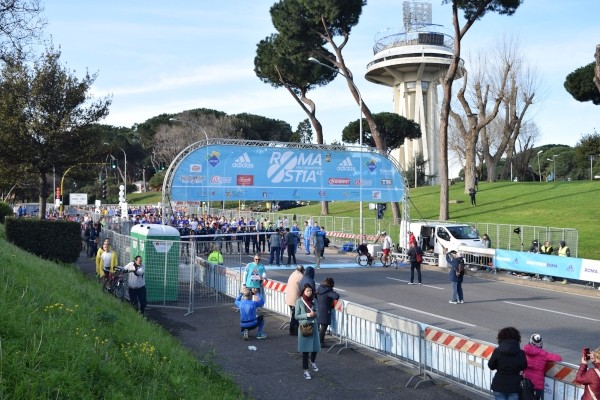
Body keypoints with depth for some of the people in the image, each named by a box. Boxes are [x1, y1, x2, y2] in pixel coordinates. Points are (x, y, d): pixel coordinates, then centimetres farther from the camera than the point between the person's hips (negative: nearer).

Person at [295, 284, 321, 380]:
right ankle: (305, 371, 13)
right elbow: (296, 316, -8)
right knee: (305, 349, 1)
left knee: (315, 347, 8)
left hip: (313, 326, 4)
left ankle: (313, 362, 40)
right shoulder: (299, 301, -9)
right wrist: (307, 315, -20)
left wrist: (316, 313, -11)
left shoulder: (313, 300, 3)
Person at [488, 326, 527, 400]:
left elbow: (491, 366, -3)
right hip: (514, 386, 1)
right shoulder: (520, 353, -11)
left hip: (499, 386, -1)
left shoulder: (497, 351, -14)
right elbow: (524, 367, 4)